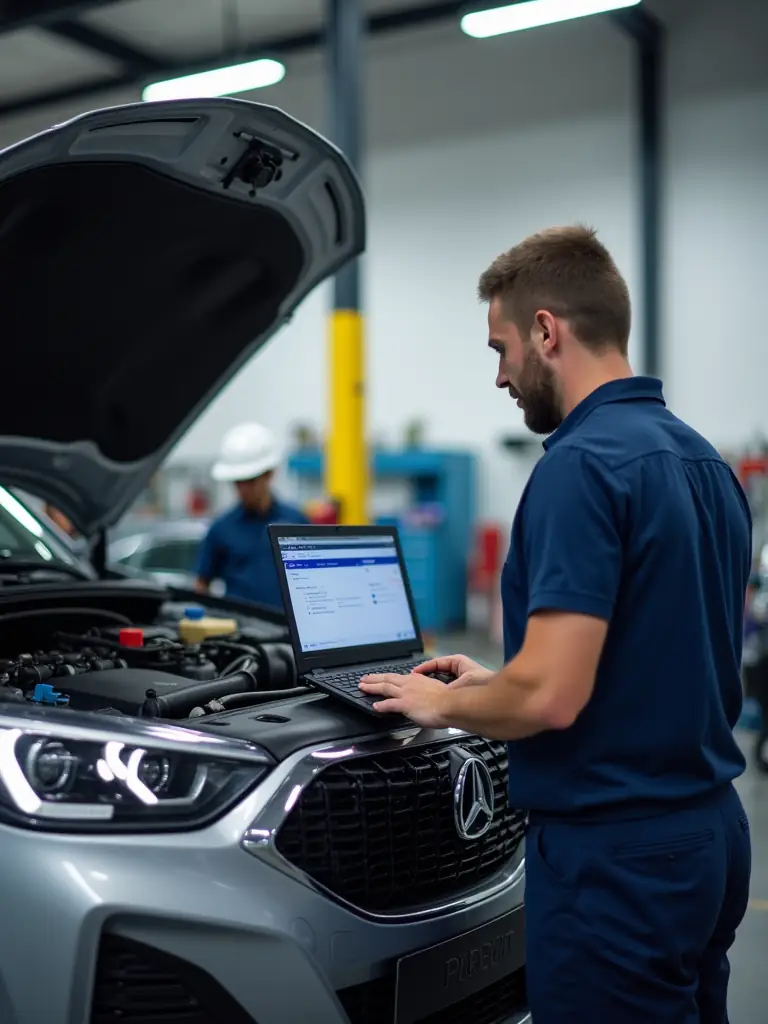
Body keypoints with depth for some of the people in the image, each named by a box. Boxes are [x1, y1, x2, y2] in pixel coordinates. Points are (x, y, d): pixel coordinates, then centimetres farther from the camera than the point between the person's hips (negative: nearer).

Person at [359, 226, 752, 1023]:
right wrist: (491, 683, 16)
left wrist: (445, 703, -5)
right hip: (707, 833, 9)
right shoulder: (702, 460, 9)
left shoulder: (582, 465, -20)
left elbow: (551, 696, -25)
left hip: (612, 853, -9)